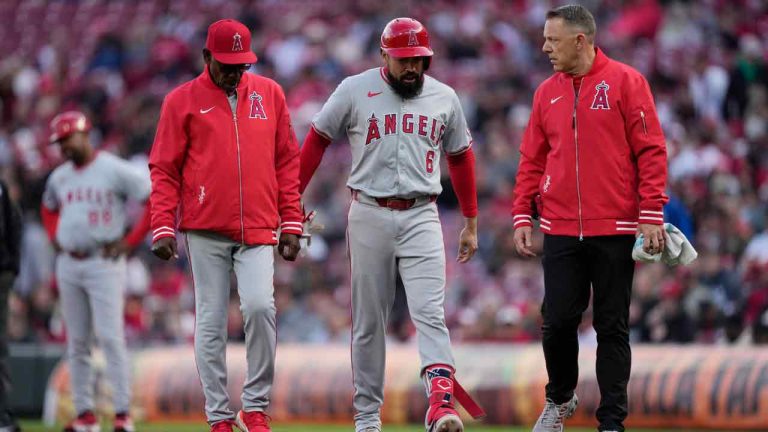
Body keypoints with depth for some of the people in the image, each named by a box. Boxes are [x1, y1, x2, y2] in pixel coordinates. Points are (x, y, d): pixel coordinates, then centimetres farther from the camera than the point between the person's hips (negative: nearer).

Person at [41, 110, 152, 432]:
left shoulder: (115, 170, -7)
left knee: (110, 336, -12)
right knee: (76, 342, 5)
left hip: (104, 263, -6)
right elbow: (49, 209, 34)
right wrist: (55, 239, 15)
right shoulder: (59, 177, 13)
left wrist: (130, 242, -10)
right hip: (68, 265, 6)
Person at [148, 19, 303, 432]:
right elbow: (164, 169, 4)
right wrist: (162, 227, -6)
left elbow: (287, 161, 13)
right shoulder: (183, 100, 5)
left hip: (259, 228, 1)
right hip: (205, 229, -1)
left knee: (260, 306, -16)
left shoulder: (269, 94, 12)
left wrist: (291, 223, 6)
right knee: (210, 321, 0)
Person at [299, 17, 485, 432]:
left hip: (421, 217, 1)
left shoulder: (444, 98, 7)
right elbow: (316, 140, 7)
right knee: (368, 320, 5)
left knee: (430, 313, -14)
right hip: (369, 215, -1)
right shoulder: (354, 91, -1)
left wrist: (471, 223, 20)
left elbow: (460, 157, 18)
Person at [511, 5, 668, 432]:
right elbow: (532, 160, 15)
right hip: (561, 232, 3)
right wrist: (523, 217, 7)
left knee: (613, 328, 2)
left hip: (615, 232, -3)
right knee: (557, 322, 1)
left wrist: (652, 216, -11)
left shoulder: (625, 82, -3)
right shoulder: (547, 92, 11)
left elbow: (651, 151, -5)